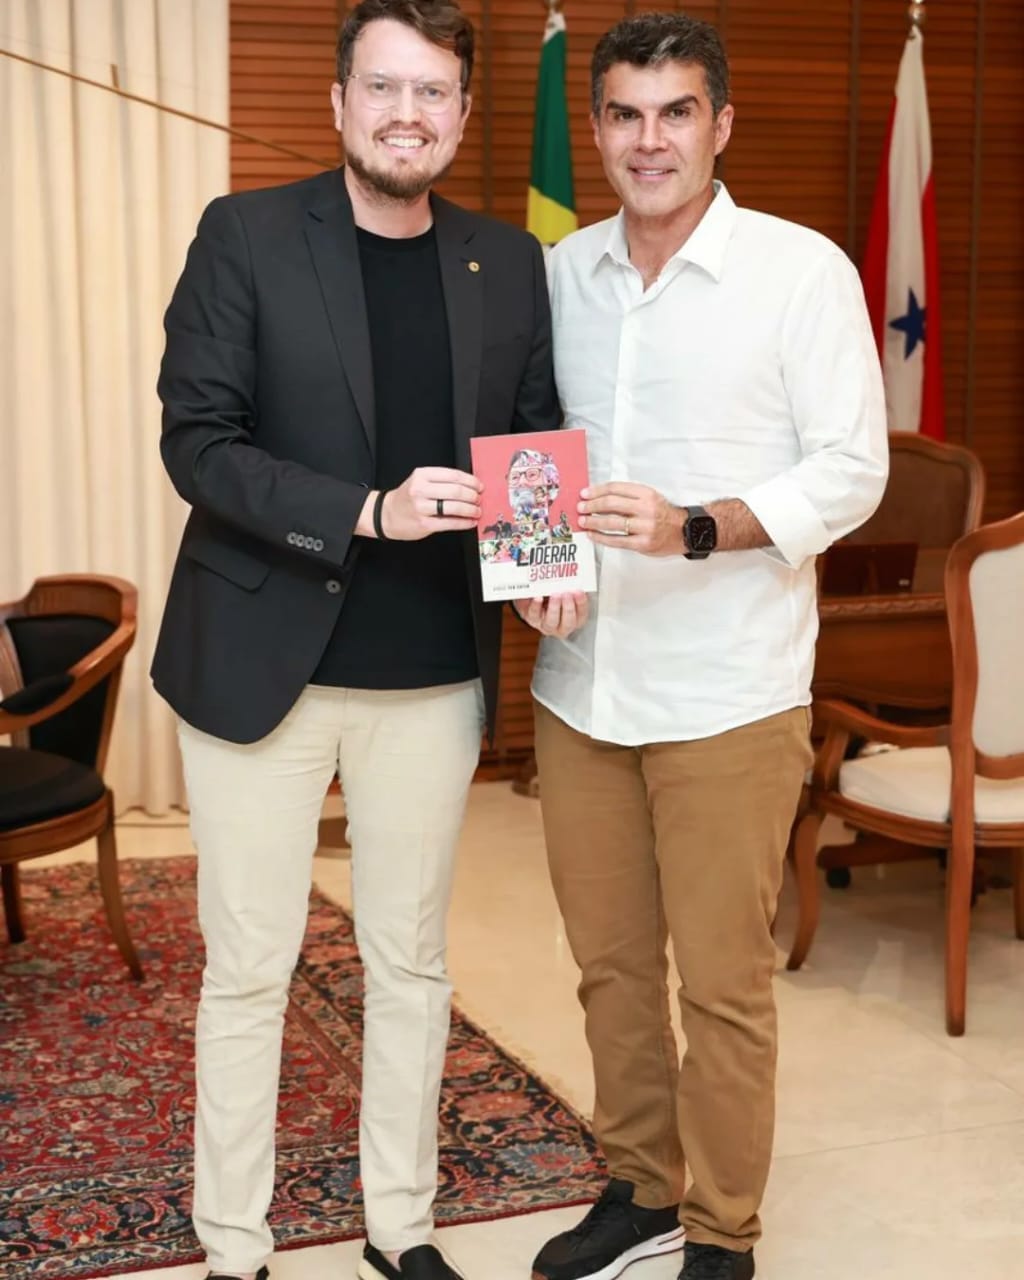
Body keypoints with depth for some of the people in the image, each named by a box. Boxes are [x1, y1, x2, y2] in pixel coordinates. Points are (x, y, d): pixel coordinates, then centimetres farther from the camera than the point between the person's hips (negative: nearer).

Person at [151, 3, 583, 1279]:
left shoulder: (508, 263, 4)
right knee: (248, 969, 6)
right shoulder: (245, 235, -6)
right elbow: (196, 444, -11)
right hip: (263, 663, -3)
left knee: (410, 958, 15)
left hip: (434, 677, 3)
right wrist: (370, 512, -24)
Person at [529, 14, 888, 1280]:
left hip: (726, 693, -4)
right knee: (608, 959, 15)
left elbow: (851, 469, -9)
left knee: (722, 978, 4)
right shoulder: (559, 273, 8)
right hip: (579, 681, 5)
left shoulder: (801, 270, -6)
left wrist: (692, 531, -23)